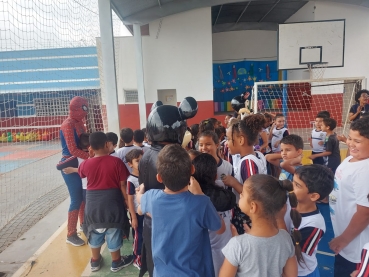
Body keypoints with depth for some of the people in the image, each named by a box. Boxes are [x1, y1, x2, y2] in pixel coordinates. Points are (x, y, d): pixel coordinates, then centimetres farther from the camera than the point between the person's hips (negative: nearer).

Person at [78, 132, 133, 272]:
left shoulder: (86, 164, -6)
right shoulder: (116, 162, -15)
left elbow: (80, 173, 18)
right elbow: (123, 185, -12)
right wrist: (127, 200, 2)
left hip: (92, 204, 3)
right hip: (111, 203, -2)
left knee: (95, 232, 21)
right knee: (113, 233, 13)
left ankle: (95, 261, 38)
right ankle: (116, 262, 31)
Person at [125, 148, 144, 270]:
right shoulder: (131, 180, -18)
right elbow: (130, 200, -14)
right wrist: (133, 217, -12)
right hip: (138, 213, -5)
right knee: (138, 236, 11)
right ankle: (137, 259, 31)